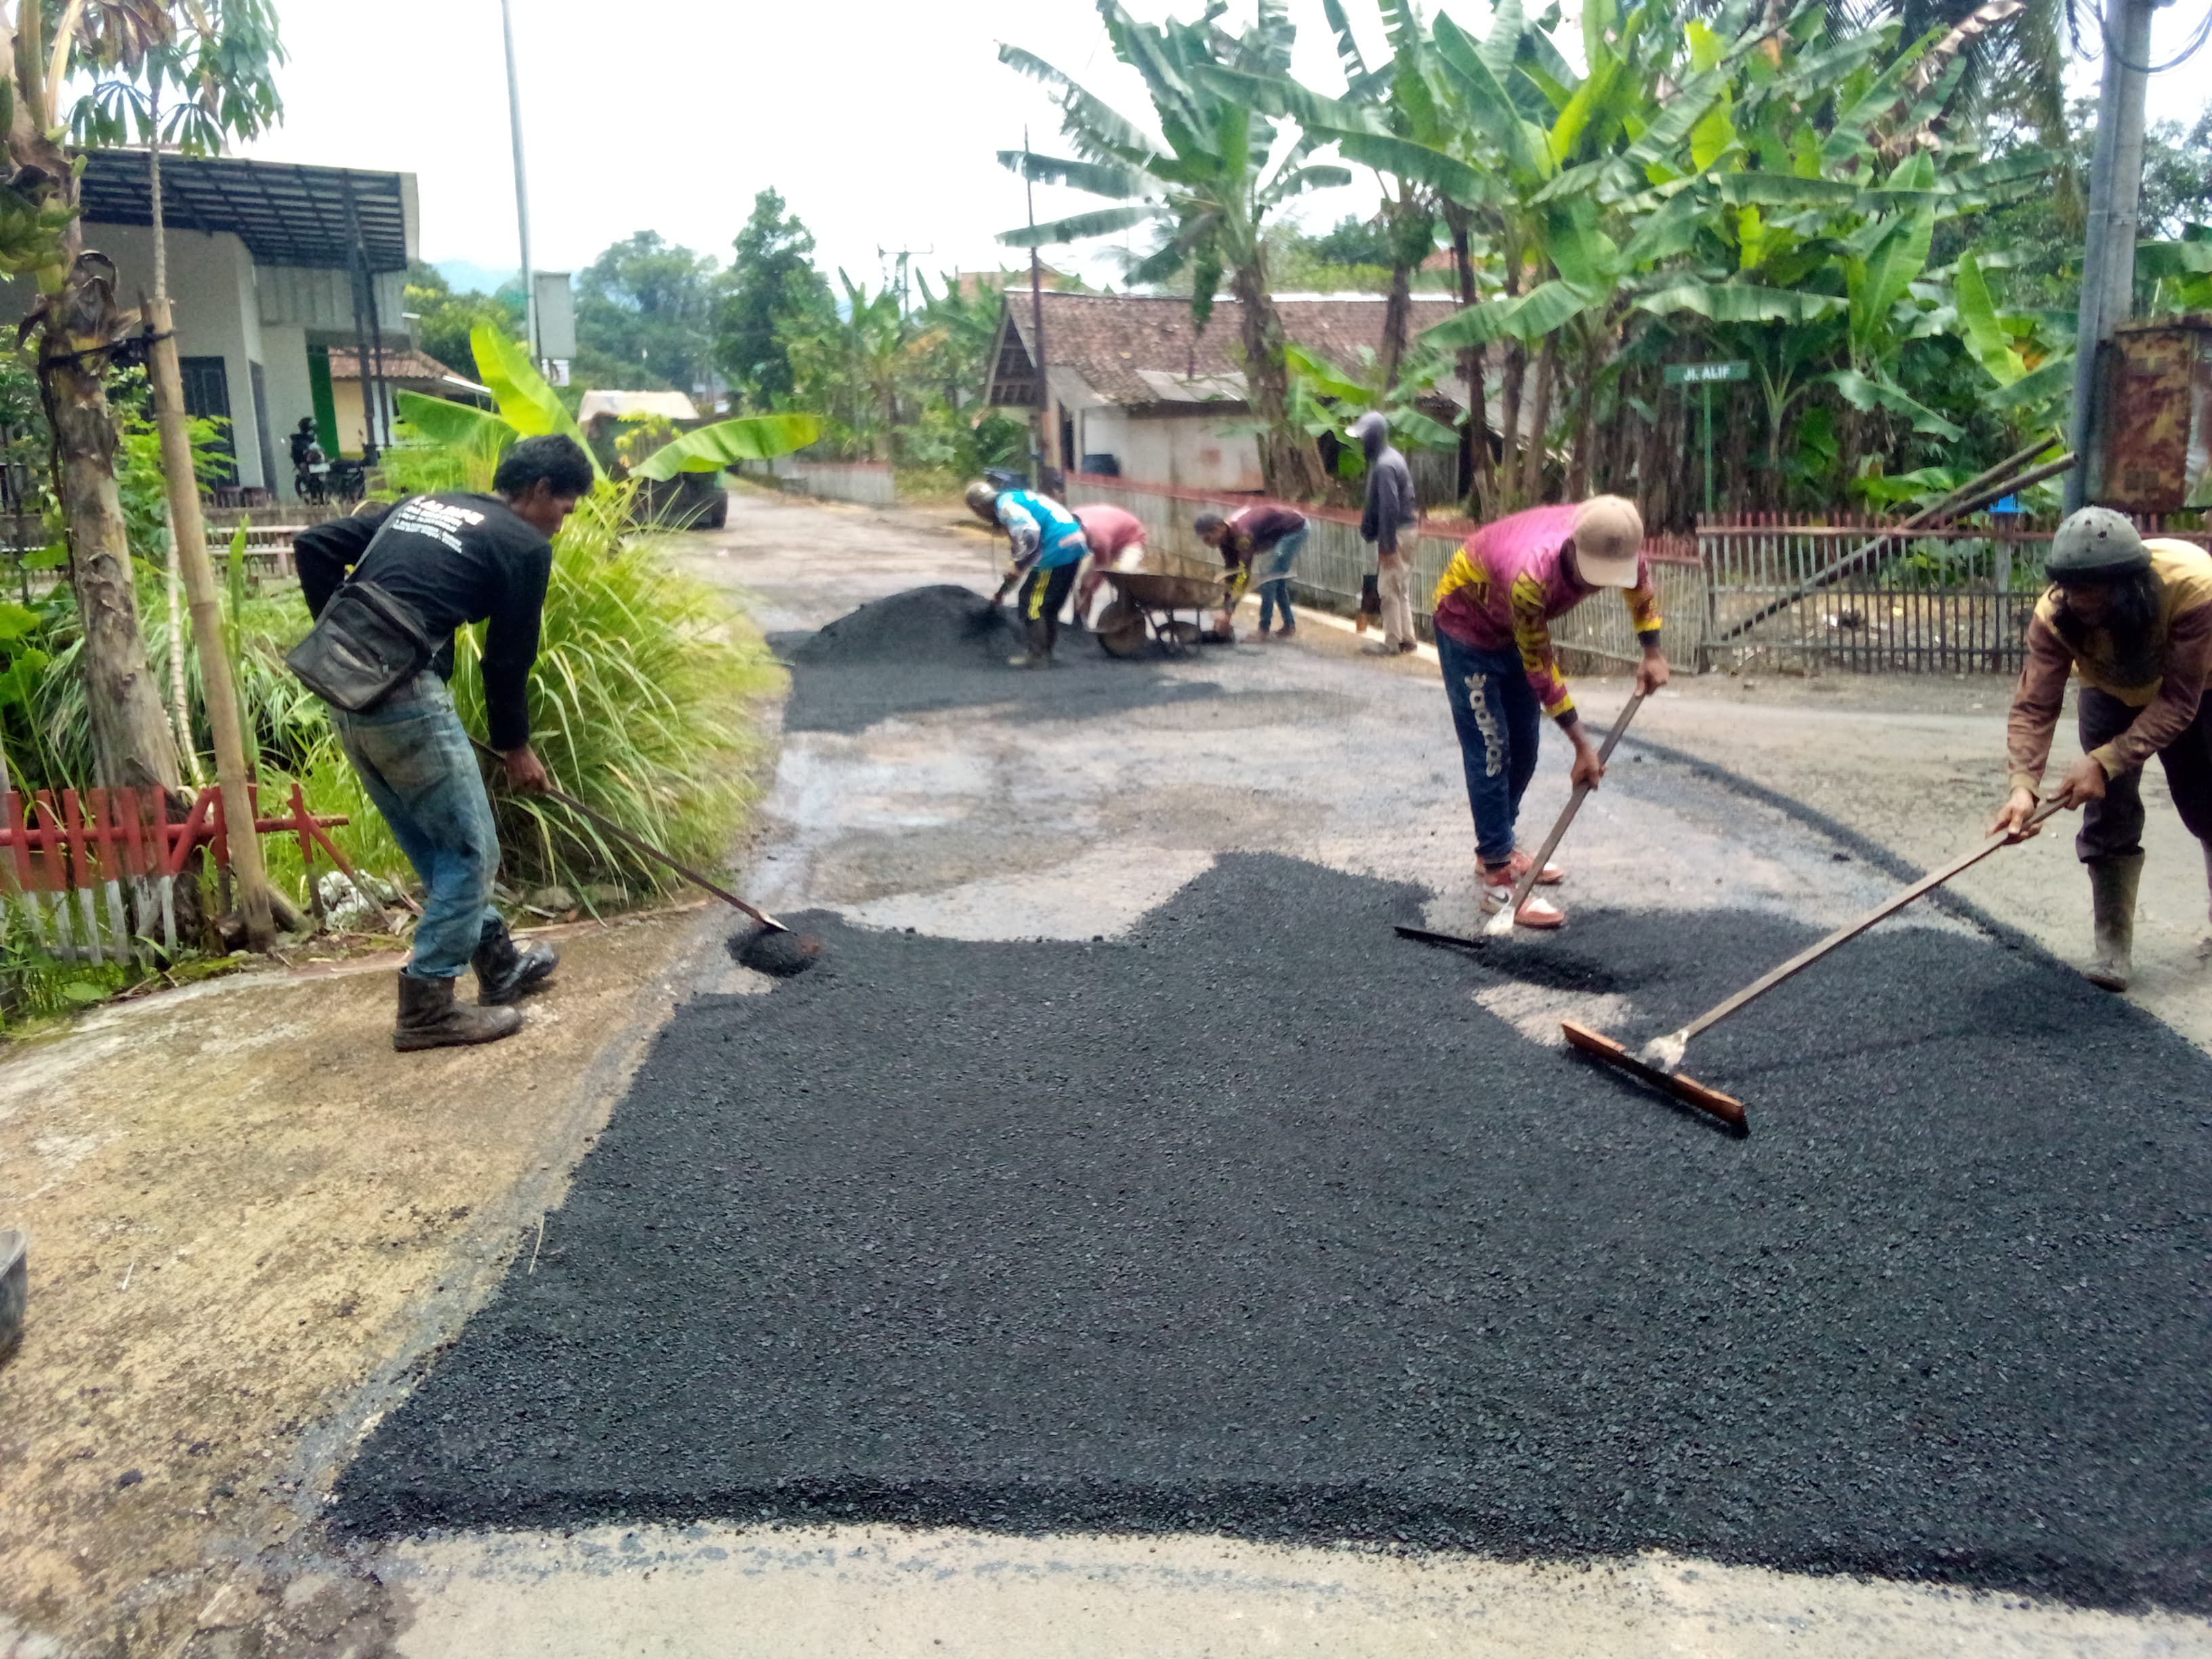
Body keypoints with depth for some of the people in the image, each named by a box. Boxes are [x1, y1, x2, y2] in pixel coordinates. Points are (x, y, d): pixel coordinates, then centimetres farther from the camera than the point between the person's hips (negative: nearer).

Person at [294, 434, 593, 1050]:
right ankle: (426, 1009, 8)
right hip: (406, 698, -9)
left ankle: (499, 964, 33)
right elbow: (508, 658, 3)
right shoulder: (524, 545, 0)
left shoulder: (419, 504, 22)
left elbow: (313, 547, 15)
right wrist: (515, 747, 17)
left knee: (436, 846, 19)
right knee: (470, 850, 4)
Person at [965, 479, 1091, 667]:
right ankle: (1045, 652, 27)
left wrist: (1018, 568, -11)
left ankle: (1037, 656, 3)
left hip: (1058, 549, -10)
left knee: (1032, 602, -1)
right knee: (1050, 606, 19)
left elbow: (1030, 532, -23)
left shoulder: (1005, 504, -8)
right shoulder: (1019, 497, 23)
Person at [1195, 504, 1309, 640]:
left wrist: (1227, 615, -36)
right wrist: (1225, 611, -6)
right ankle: (1289, 625, 23)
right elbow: (1231, 574, -1)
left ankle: (1263, 629, -10)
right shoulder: (1226, 538, -7)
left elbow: (1244, 573, -36)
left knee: (1269, 578, -14)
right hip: (1280, 533, 9)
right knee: (1277, 579, 13)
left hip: (1295, 528, -9)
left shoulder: (1242, 534, -34)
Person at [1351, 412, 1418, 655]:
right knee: (1401, 589, 15)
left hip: (1394, 535, -10)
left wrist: (1387, 546, -23)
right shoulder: (1392, 458, 12)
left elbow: (1389, 509, -24)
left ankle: (1392, 643, 2)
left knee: (1389, 590, -3)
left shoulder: (1384, 466, -20)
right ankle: (1406, 639, 21)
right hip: (1403, 531, 10)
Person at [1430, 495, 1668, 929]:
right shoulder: (1530, 576, -42)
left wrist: (1653, 653, -2)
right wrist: (1582, 746, -23)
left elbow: (1641, 583, 3)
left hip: (1515, 628, 7)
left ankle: (1500, 848, 28)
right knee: (1490, 752, -10)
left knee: (1524, 747, 12)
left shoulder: (1612, 545, -25)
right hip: (1468, 627, -7)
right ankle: (1498, 880, -7)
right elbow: (1540, 670, -29)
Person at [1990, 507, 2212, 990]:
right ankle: (2113, 944, -1)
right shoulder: (2055, 612, -34)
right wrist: (2024, 784, -51)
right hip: (2113, 692, 1)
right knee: (2107, 805, -11)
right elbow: (2034, 705, -36)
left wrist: (2105, 762, -45)